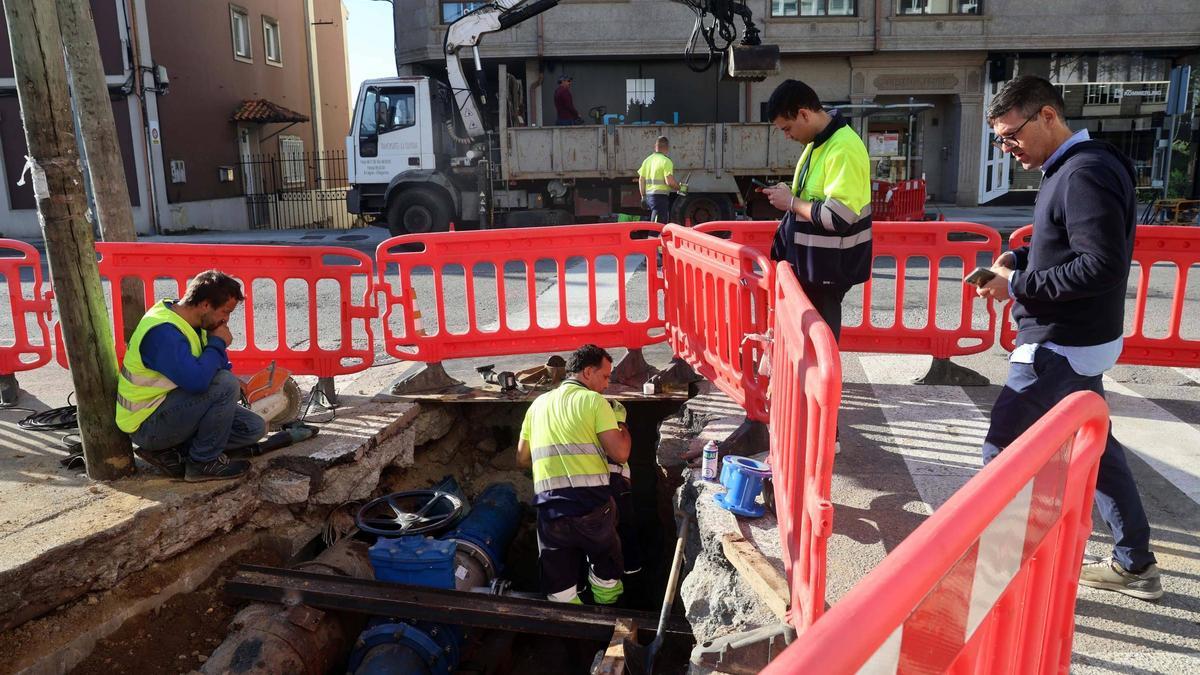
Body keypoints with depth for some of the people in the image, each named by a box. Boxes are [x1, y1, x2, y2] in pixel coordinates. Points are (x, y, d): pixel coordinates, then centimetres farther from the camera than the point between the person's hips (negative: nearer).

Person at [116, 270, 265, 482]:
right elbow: (197, 380, -38)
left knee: (254, 427, 2)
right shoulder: (162, 331, -27)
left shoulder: (191, 322, 3)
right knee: (226, 384, -28)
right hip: (147, 425, -9)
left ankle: (166, 450, 3)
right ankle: (204, 462, -10)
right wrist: (218, 343, -23)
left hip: (170, 408, 9)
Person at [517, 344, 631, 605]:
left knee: (560, 592, 10)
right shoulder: (593, 401, -1)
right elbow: (620, 454, -8)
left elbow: (522, 458, 19)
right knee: (607, 574, 18)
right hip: (593, 505, -3)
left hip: (550, 510, 3)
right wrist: (621, 424, 11)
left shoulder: (538, 404, 15)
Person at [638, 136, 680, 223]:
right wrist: (678, 187, 0)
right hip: (660, 196, -8)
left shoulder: (647, 160, 12)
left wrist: (643, 196, 16)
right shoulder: (666, 161, -10)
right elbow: (669, 181, -18)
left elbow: (641, 180, 12)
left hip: (648, 195, 8)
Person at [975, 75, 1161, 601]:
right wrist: (1017, 258, 3)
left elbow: (1103, 267, -26)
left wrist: (1017, 285, -20)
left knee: (1003, 450, -1)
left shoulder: (1085, 173, -21)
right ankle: (1134, 565, 32)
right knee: (1094, 446, 18)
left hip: (1062, 346, -10)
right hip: (1075, 341, 10)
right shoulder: (1070, 169, 10)